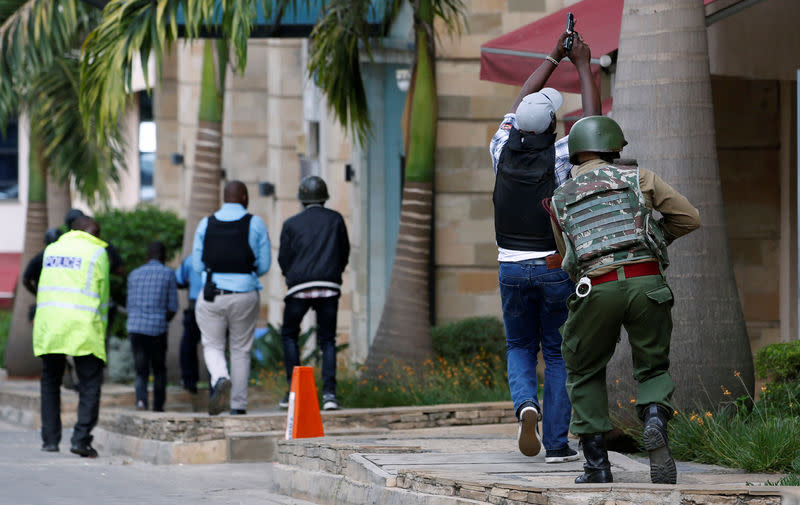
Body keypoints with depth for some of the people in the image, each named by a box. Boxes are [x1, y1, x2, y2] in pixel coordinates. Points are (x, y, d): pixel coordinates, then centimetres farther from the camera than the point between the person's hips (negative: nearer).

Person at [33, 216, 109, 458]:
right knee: (90, 383, 1)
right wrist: (102, 331, 12)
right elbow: (102, 295, 5)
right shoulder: (97, 252, 4)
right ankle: (81, 439, -11)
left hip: (47, 323, 4)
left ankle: (50, 439, 11)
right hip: (82, 326, -4)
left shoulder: (51, 249, 18)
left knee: (50, 381, 15)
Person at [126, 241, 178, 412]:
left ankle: (141, 399, -20)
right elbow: (173, 307, 0)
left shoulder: (134, 274, 10)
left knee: (141, 370, 5)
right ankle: (158, 407, 13)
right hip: (158, 328, -2)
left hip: (135, 327, 2)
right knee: (159, 370, 14)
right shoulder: (168, 274, 2)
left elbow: (130, 306, 11)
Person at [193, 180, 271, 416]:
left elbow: (198, 265, 5)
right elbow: (264, 265, 1)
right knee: (241, 349, 12)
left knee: (212, 345, 11)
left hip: (212, 296, 0)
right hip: (245, 295, 0)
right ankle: (238, 405, 12)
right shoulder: (256, 224, 0)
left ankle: (220, 378, -20)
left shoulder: (206, 224, 3)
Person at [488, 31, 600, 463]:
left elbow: (520, 103, 14)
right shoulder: (559, 157, -12)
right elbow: (593, 119, 1)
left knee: (520, 348, 18)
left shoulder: (503, 150, -2)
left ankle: (525, 404, -12)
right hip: (555, 268, -2)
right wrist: (583, 66, 11)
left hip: (512, 268, 2)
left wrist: (553, 58, 21)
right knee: (558, 354, 7)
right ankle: (556, 443, 2)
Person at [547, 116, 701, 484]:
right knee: (653, 369, 16)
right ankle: (656, 422, -17)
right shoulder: (637, 177, 15)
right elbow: (690, 218, 15)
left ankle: (597, 464, 11)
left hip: (597, 288, 0)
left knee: (585, 374, 19)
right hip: (647, 283, 0)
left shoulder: (559, 199, 21)